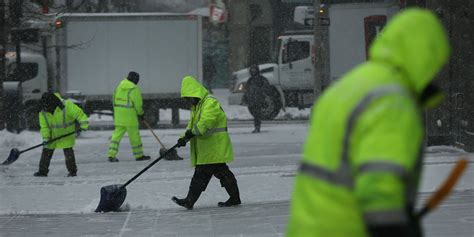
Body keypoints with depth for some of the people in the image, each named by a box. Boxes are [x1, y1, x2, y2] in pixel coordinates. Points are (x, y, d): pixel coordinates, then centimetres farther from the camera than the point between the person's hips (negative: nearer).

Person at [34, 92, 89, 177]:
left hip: (66, 134, -4)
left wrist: (83, 124, -24)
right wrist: (45, 138, -16)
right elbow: (44, 127, -6)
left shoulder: (66, 106, -24)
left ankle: (72, 171, 8)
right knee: (46, 152, 4)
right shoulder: (43, 113, -11)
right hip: (52, 135, 4)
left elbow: (78, 113, -18)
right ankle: (43, 171, 16)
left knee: (68, 153, -7)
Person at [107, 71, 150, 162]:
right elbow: (138, 103, -11)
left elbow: (115, 100, 14)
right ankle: (139, 155, 13)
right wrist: (140, 114, 5)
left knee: (117, 134, 8)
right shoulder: (134, 89, -12)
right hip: (130, 115, -6)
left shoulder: (119, 87, 10)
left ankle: (111, 155, 1)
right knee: (134, 135, 4)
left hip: (118, 115, 6)